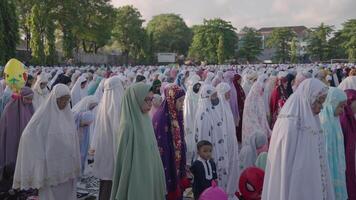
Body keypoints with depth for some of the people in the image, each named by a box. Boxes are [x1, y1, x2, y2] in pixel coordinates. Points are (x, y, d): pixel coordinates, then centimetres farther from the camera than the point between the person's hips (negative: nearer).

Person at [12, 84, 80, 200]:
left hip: (66, 164, 5)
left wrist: (75, 162, 11)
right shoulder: (44, 113, -10)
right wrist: (39, 157, -13)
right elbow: (28, 135, -11)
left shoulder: (68, 114, 5)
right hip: (50, 164, -4)